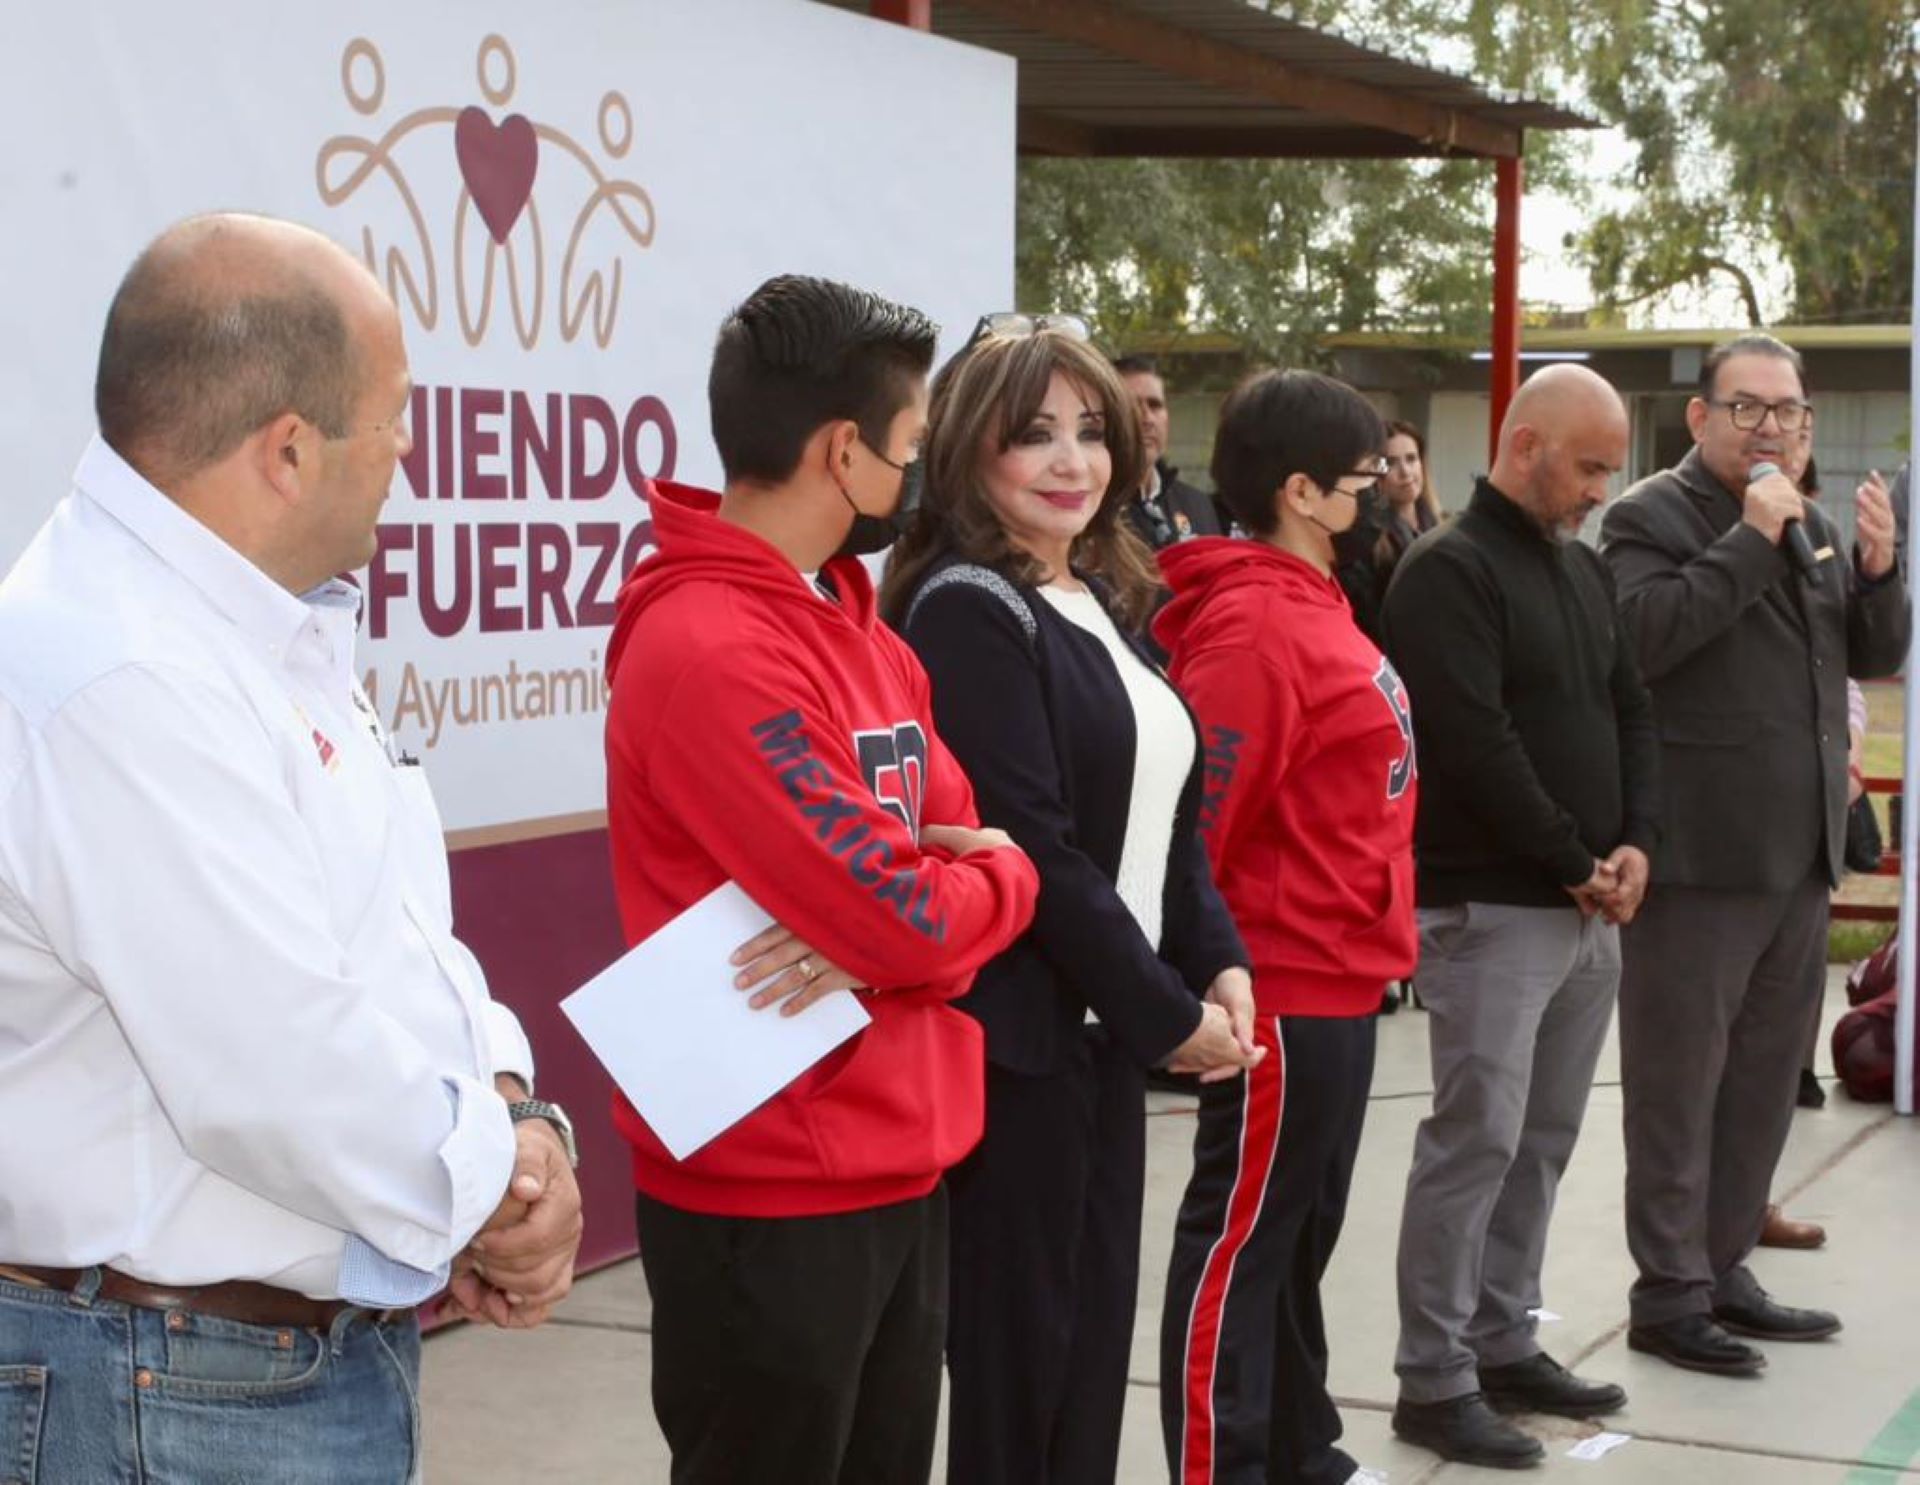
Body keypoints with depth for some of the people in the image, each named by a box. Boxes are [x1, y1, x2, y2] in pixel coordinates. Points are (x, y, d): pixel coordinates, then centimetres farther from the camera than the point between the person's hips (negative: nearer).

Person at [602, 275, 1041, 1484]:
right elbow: (907, 921, -25)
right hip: (772, 1193, -9)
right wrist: (993, 880, -3)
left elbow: (969, 856, 8)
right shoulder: (710, 651, -21)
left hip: (901, 1164, 9)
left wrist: (881, 921, -14)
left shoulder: (854, 625, 10)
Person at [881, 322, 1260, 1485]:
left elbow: (1167, 818, 15)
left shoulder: (1103, 603, 12)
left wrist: (1220, 965, -1)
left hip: (1105, 1028, 8)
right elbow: (1030, 848, -19)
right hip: (1016, 1034, -8)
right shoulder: (967, 609, -14)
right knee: (1019, 1352, 1)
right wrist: (1168, 1013, -14)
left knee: (1094, 1342, 14)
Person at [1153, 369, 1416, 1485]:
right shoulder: (1255, 630, -20)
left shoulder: (1310, 607, 11)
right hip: (1285, 984, -10)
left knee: (1301, 1229, 19)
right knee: (1242, 1234, 0)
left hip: (1334, 978, 10)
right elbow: (1190, 815, -23)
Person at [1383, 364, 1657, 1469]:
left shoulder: (1589, 571, 16)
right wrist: (1575, 864, -13)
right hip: (1492, 908, -8)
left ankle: (1505, 1343, 23)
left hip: (1592, 911, 8)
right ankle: (1436, 1379, 0)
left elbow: (1633, 713, 16)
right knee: (1477, 1140, -7)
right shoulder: (1449, 571, -11)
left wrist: (1637, 843, -1)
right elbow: (1475, 744, -19)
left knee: (1544, 1143, 13)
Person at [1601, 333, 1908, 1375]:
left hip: (1801, 851, 8)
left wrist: (1877, 569, -4)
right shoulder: (1650, 518, -6)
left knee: (1765, 1076, 14)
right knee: (1679, 1083, 0)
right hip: (1701, 855, -8)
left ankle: (1722, 1267, 25)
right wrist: (1750, 543, -21)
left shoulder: (1811, 524, 17)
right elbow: (1640, 638, -22)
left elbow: (1878, 656, 14)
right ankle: (1668, 1293, 8)